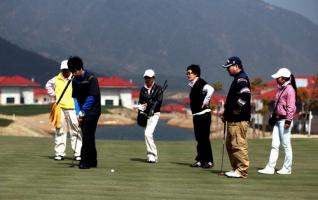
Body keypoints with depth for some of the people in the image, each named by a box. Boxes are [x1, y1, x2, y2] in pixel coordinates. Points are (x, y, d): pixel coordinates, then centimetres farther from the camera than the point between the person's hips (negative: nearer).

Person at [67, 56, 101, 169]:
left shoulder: (91, 79, -13)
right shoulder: (75, 80, 7)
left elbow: (92, 97, -15)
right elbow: (75, 97, 7)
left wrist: (82, 111, -14)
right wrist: (78, 112, -3)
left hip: (92, 110, -7)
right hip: (83, 111, 7)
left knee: (87, 135, -11)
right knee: (88, 136, 10)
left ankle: (85, 161, -8)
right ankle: (92, 161, 18)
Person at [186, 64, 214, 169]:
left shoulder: (201, 83, -13)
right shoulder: (193, 85, 16)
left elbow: (210, 90, -32)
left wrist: (205, 103, -23)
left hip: (203, 114, -10)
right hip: (196, 115, 10)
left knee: (204, 138, -6)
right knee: (199, 139, 12)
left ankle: (208, 161, -1)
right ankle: (200, 160, 18)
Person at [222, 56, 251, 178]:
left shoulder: (241, 78, -12)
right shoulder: (237, 79, 21)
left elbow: (245, 94, -30)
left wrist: (237, 109, -21)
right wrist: (226, 113, 22)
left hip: (239, 120, -11)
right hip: (232, 119, 11)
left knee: (238, 144, -9)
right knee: (230, 144, 15)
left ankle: (242, 171, -5)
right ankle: (236, 168, 21)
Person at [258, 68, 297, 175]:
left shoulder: (290, 89, -12)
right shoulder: (280, 89, 16)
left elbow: (291, 107, -17)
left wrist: (288, 121, -20)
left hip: (285, 120, -9)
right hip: (278, 120, 9)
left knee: (286, 145, 0)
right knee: (274, 145, 6)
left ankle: (287, 168, 8)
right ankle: (270, 168, 5)